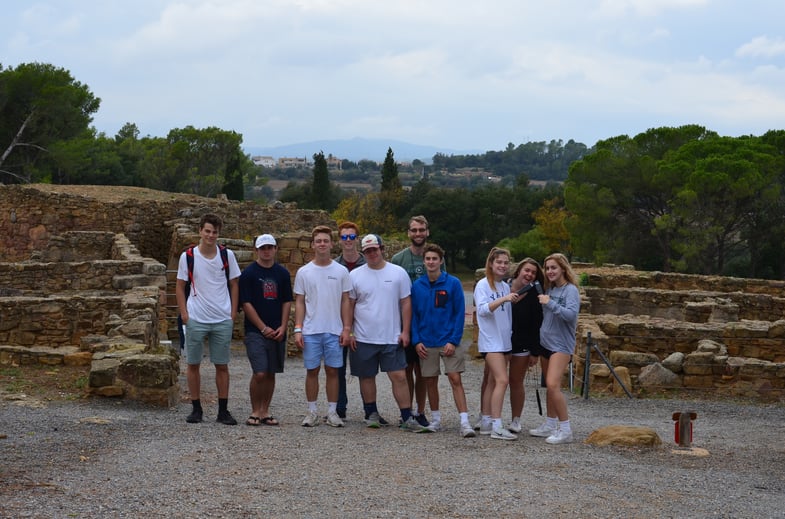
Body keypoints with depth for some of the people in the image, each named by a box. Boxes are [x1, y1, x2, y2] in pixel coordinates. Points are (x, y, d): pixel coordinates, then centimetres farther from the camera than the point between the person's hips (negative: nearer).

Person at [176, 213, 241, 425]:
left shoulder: (227, 255, 2)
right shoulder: (188, 256, -1)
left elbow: (234, 284, 9)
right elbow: (180, 287, 5)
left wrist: (233, 313, 2)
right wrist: (184, 314, -4)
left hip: (223, 320, 1)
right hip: (195, 320, -1)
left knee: (222, 366, 5)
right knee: (193, 364, 4)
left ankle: (223, 410, 11)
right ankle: (196, 409, 15)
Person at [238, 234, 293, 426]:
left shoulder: (282, 273, 9)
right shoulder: (249, 273, -3)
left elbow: (287, 302, 10)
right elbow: (246, 304, -6)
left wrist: (282, 327, -3)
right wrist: (264, 328, -10)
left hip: (277, 333, 4)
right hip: (255, 331, -4)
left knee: (271, 373, 8)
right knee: (260, 373, -13)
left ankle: (265, 412, 17)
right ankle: (255, 412, 1)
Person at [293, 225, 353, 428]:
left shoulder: (341, 271, 4)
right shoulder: (303, 272, 3)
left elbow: (345, 301, 5)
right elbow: (299, 302, 4)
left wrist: (346, 329, -1)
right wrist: (297, 329, -3)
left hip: (334, 331, 0)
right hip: (311, 331, 0)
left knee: (332, 370, 4)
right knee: (312, 370, 5)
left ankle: (332, 412, 12)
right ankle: (312, 411, 13)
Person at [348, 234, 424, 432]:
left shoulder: (398, 273, 2)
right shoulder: (355, 275, 3)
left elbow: (406, 303, 3)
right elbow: (349, 305, 6)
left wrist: (405, 331, -2)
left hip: (392, 338, -1)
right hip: (363, 339, 1)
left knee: (399, 376, -5)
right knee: (367, 377, 9)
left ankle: (407, 418, 0)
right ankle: (372, 414, 23)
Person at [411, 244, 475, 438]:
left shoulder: (453, 283, -4)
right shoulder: (417, 285, 3)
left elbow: (459, 313, -4)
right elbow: (413, 315, 7)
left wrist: (454, 340, -11)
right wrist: (416, 341, -3)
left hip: (449, 342, -3)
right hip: (426, 344, 3)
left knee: (455, 379, -8)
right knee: (430, 381, 9)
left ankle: (464, 422, -9)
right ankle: (435, 420, 22)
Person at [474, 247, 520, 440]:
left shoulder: (506, 286, 13)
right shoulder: (483, 285, -7)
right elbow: (483, 309, -23)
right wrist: (504, 299, -33)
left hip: (504, 341, 7)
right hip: (490, 341, -7)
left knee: (493, 381, 9)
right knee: (502, 380, -16)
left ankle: (486, 423, 13)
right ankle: (496, 426, -17)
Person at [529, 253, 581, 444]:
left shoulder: (570, 290, -10)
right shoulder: (549, 289, 11)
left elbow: (571, 314, -23)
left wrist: (550, 303, -26)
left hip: (561, 344, -8)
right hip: (546, 342, 8)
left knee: (553, 385, -18)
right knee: (549, 386, 14)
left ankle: (565, 429, -12)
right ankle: (550, 425, 24)